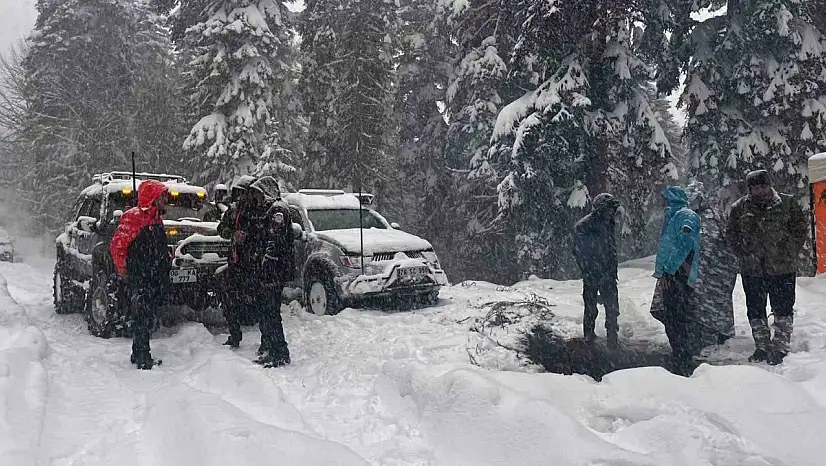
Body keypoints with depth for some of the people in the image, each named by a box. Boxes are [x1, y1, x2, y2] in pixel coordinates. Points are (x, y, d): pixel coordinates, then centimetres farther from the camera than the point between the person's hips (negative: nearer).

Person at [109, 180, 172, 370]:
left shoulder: (157, 219, 16)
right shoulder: (133, 217, -12)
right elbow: (116, 246, -14)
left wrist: (167, 258, 15)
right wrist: (124, 271, -10)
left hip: (156, 280, 9)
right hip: (139, 280, -9)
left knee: (147, 318, 14)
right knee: (143, 318, -8)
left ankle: (138, 355, 24)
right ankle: (143, 359, -4)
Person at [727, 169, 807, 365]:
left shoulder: (787, 203, 1)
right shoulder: (739, 208, 4)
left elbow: (800, 229, 4)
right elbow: (732, 234, 11)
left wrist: (790, 254, -4)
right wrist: (744, 254, -1)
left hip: (783, 268, -2)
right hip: (751, 270, 2)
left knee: (783, 308, 1)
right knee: (755, 310, 9)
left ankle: (781, 347, 11)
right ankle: (762, 346, 22)